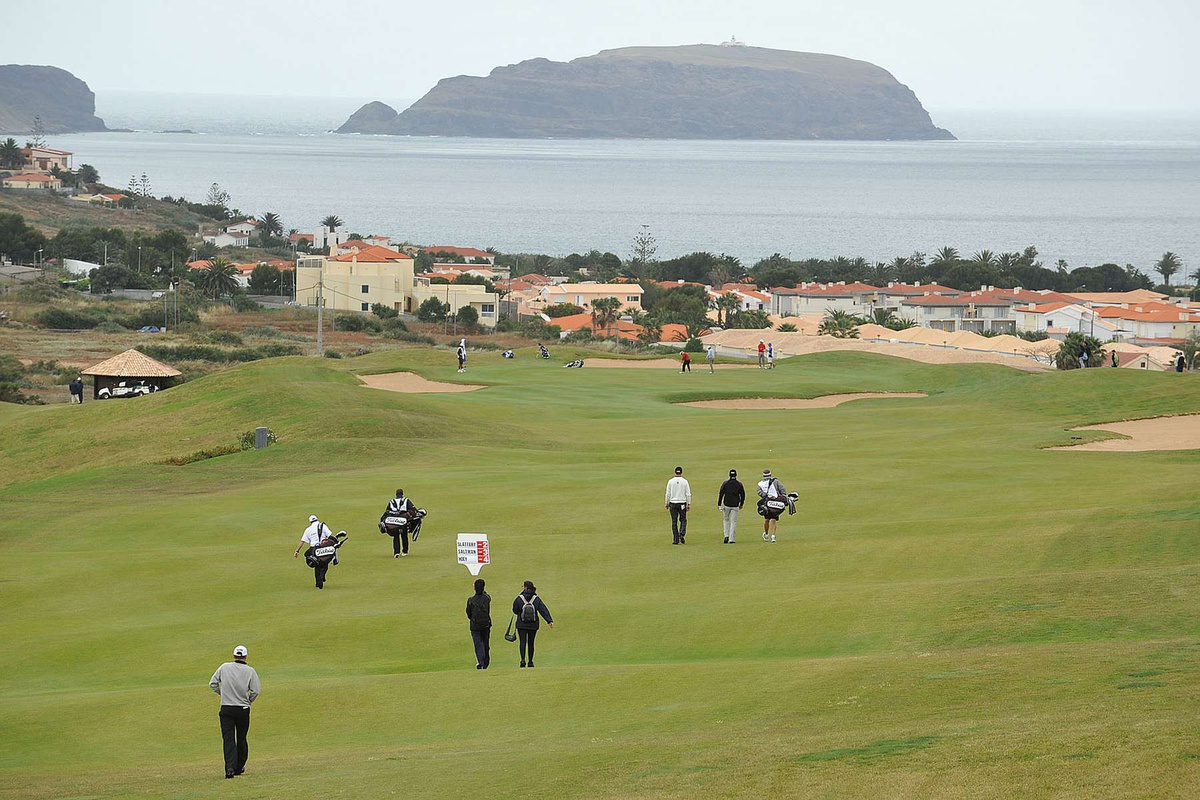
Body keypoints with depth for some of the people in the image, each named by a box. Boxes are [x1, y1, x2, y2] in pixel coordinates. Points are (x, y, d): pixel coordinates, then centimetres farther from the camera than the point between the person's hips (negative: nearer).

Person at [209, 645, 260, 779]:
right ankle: (239, 767, 23)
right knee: (241, 738, 15)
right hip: (243, 709, 0)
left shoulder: (224, 667, 0)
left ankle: (230, 767, -19)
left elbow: (212, 684, 3)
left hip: (226, 709, 0)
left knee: (228, 739, -3)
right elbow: (255, 691, -8)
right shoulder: (250, 671, -4)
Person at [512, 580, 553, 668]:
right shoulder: (536, 599, -2)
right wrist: (549, 620, -9)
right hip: (533, 625, 2)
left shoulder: (519, 599, -7)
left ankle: (523, 659, -23)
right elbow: (544, 610, -6)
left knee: (523, 642, -3)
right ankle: (530, 662, 16)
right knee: (531, 643, 12)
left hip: (521, 625, -2)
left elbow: (515, 610, 2)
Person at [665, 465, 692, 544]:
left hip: (673, 503, 1)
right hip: (682, 504, -1)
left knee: (674, 522, 4)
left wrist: (667, 503, 10)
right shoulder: (685, 481, -3)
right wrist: (688, 504, 3)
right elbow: (688, 494, -3)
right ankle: (681, 534, -13)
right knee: (683, 520, 10)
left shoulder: (670, 481, -2)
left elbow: (668, 494, 0)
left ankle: (676, 539, 2)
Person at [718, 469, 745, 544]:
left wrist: (719, 504, -2)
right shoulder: (739, 484, -1)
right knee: (733, 522, 4)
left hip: (726, 505, 0)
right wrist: (741, 504, 18)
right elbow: (743, 495, 5)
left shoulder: (725, 484, -4)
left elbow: (721, 494, -6)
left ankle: (726, 536, 3)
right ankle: (732, 539, 0)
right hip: (735, 505, 0)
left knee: (726, 519, 18)